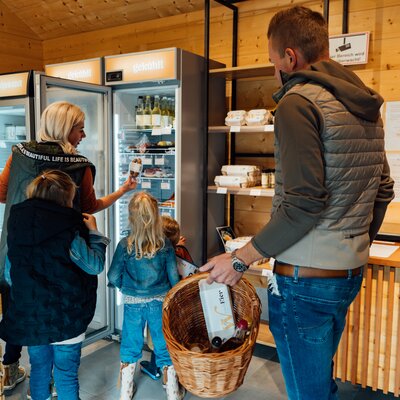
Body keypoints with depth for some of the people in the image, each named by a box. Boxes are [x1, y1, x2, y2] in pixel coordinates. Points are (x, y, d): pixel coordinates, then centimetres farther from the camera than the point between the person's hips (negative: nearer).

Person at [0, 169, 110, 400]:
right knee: (66, 376, 10)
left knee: (39, 369, 22)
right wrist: (94, 232, -2)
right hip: (65, 317, -5)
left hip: (28, 316, 5)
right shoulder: (66, 231, -19)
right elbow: (95, 265, -13)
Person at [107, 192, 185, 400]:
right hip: (160, 302, 0)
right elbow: (174, 276, -7)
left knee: (130, 346, 18)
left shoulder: (124, 245, -13)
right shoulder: (165, 244, -11)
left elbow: (113, 277, -8)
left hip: (132, 303, 0)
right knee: (165, 347, 13)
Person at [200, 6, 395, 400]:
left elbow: (303, 203, -23)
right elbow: (383, 190, 13)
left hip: (305, 279, -9)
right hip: (350, 274, 9)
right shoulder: (365, 105, 10)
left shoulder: (298, 102, -16)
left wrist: (240, 259, -14)